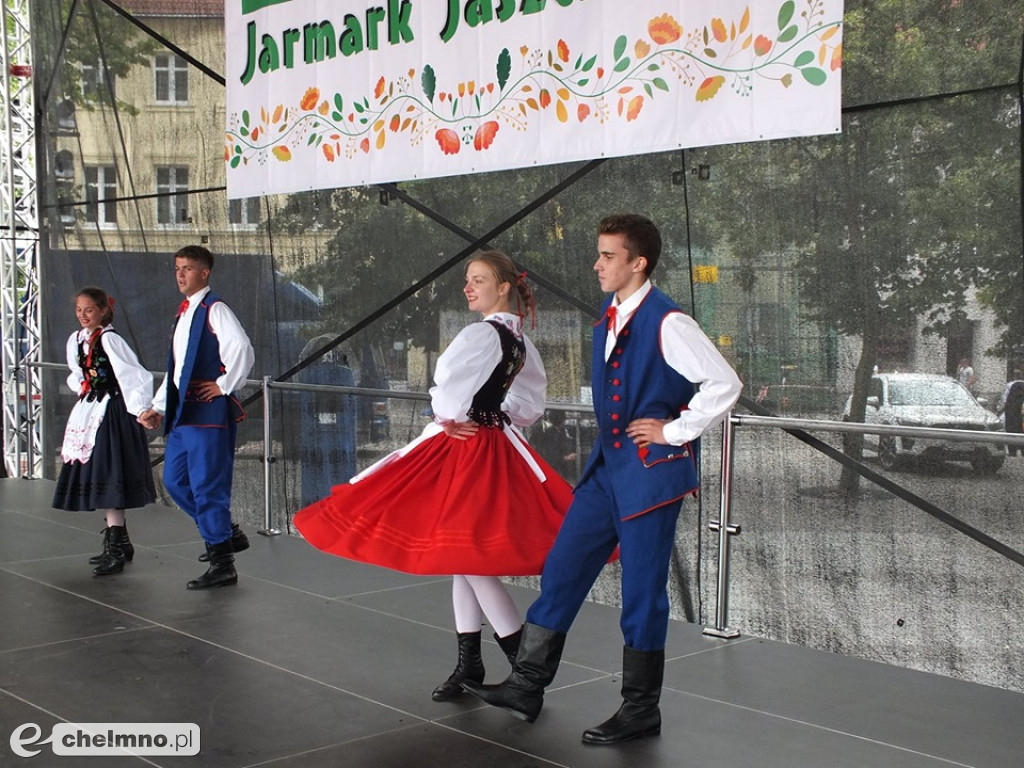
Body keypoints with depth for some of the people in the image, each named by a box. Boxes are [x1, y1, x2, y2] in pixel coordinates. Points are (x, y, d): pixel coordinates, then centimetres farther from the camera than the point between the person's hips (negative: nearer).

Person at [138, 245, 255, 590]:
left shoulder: (214, 309, -10)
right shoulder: (184, 312, 18)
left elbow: (242, 349, -25)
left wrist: (225, 386, -16)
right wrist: (158, 407, 21)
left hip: (208, 410, -10)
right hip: (182, 412, 10)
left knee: (207, 486, -6)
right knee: (175, 481, 15)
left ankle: (222, 565, 3)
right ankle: (228, 532, 28)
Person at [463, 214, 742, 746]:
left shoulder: (666, 323, -15)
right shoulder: (607, 324, 11)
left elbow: (724, 384, -18)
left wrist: (674, 432, -14)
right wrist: (611, 445, 16)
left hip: (651, 473, -8)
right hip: (607, 467, 8)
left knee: (642, 591, 2)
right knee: (561, 570, 9)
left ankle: (640, 710, 17)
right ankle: (527, 686, 19)